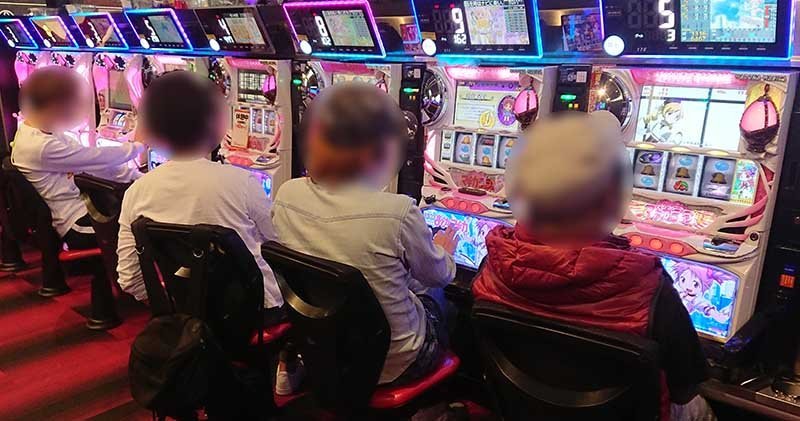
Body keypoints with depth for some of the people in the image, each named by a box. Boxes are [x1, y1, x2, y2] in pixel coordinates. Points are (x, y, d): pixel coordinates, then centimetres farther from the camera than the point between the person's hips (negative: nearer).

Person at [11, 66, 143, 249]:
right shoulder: (42, 147, -25)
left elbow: (90, 162, 4)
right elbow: (98, 158, -21)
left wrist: (138, 177, -1)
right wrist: (138, 145, -4)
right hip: (79, 227, -9)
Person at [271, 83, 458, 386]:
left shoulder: (287, 195, -13)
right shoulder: (397, 212, -28)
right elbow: (440, 275, -8)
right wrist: (444, 251, 16)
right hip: (391, 363, -4)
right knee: (431, 289, 28)